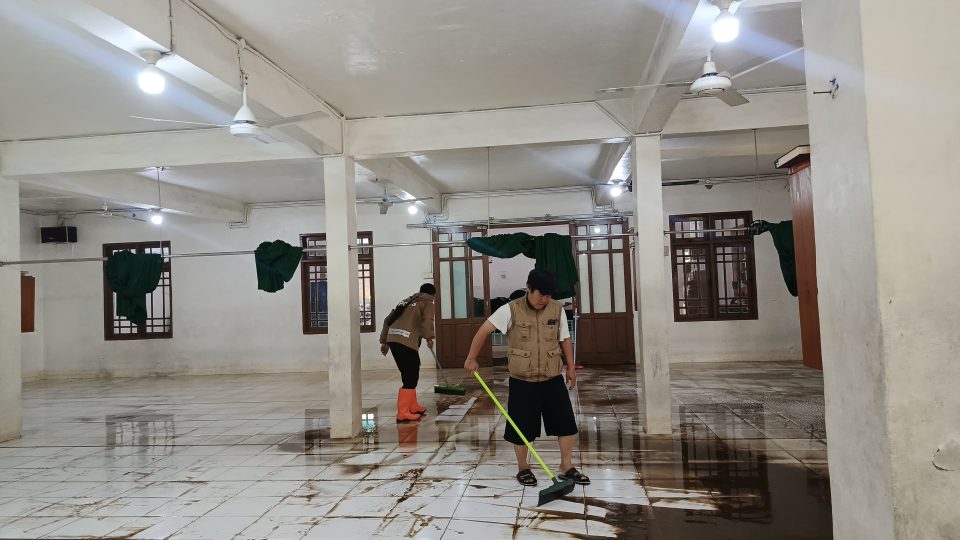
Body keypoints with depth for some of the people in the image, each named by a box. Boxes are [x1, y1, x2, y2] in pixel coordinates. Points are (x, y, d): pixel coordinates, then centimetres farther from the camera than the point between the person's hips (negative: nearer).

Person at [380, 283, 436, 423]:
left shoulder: (407, 301, 30)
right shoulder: (427, 303, 9)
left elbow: (388, 320, 26)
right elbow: (427, 321, -13)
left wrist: (384, 341, 28)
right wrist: (429, 338, -11)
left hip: (393, 339, 8)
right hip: (406, 342, -8)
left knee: (410, 376, 19)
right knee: (410, 378, -4)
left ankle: (412, 407, 27)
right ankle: (403, 413, -6)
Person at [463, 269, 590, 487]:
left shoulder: (557, 310, -1)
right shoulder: (511, 310, -11)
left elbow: (564, 340, 10)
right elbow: (484, 330, -9)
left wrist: (571, 366, 11)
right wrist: (471, 358, -11)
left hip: (553, 380, 3)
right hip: (522, 382, -3)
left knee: (567, 423, 4)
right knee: (521, 428, 6)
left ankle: (567, 466, 22)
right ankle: (523, 468, 27)